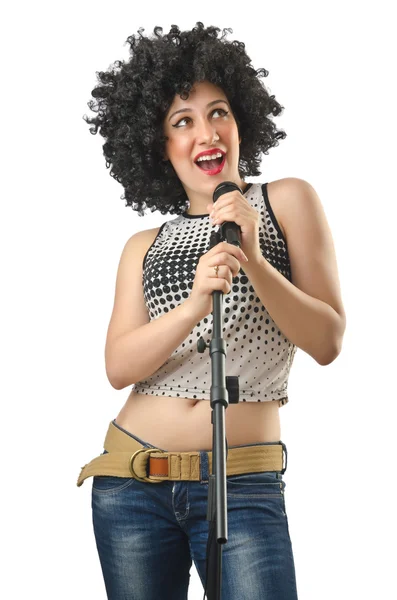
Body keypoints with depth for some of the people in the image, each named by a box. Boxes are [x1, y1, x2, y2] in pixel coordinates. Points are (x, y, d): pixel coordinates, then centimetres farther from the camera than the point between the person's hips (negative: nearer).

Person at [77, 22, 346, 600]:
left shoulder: (287, 201, 4)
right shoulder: (145, 246, 11)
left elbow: (327, 342, -3)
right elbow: (119, 367, -3)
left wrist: (255, 262, -17)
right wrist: (194, 304, -20)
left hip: (243, 484, -2)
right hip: (131, 480, 3)